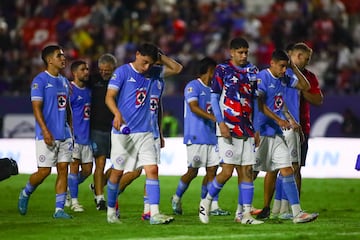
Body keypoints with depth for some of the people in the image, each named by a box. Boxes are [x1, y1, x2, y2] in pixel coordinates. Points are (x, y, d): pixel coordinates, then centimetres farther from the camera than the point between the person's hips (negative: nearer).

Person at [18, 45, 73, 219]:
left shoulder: (64, 81, 15)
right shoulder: (40, 80, -8)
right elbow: (36, 107, -14)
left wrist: (71, 129, 16)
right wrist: (45, 131, -22)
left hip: (65, 135, 7)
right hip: (47, 136, -7)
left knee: (63, 169, 0)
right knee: (44, 171, -6)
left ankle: (59, 209, 2)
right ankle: (25, 194, 21)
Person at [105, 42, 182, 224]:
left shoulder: (151, 74, 11)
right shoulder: (122, 72, -6)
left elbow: (176, 68, 20)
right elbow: (109, 97, -14)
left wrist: (159, 56, 5)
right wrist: (117, 114, -32)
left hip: (144, 132, 4)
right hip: (123, 132, -4)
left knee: (152, 170, -9)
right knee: (117, 172, 6)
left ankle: (154, 213, -14)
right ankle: (111, 211, 22)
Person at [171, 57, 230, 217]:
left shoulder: (211, 89, 19)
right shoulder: (193, 86, -7)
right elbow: (194, 107, -20)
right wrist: (214, 118, -30)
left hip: (210, 136, 8)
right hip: (196, 136, -8)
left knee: (212, 169, 0)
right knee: (193, 171, -5)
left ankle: (212, 206, 1)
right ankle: (177, 198, 17)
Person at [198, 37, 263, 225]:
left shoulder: (251, 71, 13)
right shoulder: (222, 70, -2)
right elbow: (214, 98, -2)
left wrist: (257, 128, 13)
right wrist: (221, 123, -13)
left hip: (247, 130, 5)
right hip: (228, 130, -5)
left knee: (246, 172, 1)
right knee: (227, 171, -10)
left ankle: (244, 213, 2)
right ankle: (206, 201, 12)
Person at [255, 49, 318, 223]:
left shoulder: (285, 78, 12)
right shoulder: (262, 77, -11)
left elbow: (305, 86, 20)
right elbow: (260, 104, -19)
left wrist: (294, 68, 8)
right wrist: (279, 120, -23)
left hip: (277, 134, 7)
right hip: (261, 132, -7)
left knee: (287, 171, 0)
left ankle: (297, 212, -4)